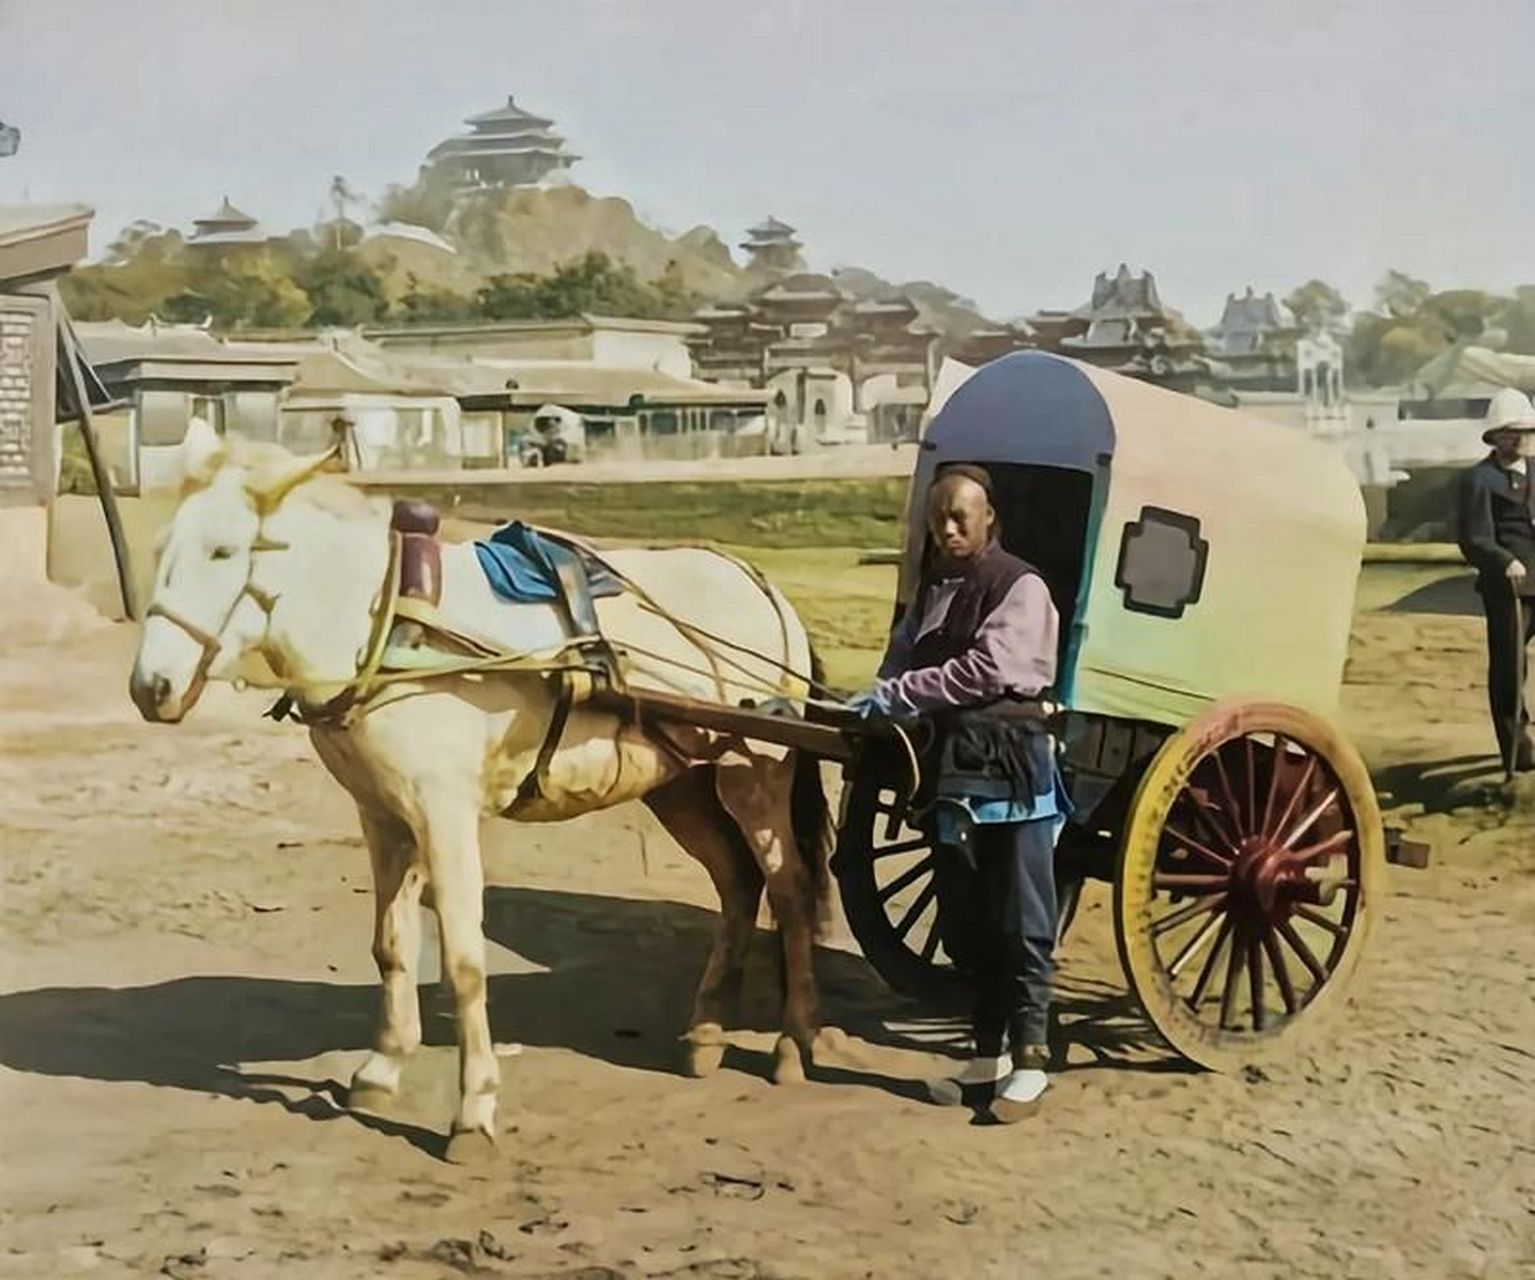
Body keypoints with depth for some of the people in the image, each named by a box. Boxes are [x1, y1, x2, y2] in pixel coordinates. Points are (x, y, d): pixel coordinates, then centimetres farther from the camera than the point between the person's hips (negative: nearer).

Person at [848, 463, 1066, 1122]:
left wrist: (894, 696, -18)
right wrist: (870, 703, -8)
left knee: (1020, 922, -2)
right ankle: (988, 1054, 23)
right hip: (953, 767, 7)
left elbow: (986, 668, -19)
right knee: (965, 921, 12)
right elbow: (903, 660, 13)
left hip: (1012, 767, -7)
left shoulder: (1020, 587, -7)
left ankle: (1029, 1058, 6)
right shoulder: (933, 590, 16)